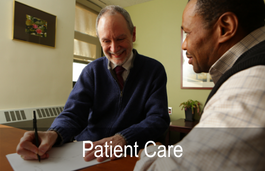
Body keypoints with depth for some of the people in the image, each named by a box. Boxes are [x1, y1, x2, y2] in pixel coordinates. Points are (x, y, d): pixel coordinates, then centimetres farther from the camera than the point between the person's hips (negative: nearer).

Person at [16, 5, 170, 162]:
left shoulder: (154, 70, -4)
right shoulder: (92, 71, 3)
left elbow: (158, 119, -12)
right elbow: (74, 114, -4)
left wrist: (122, 139, -31)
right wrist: (53, 134, -27)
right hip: (86, 150, 1)